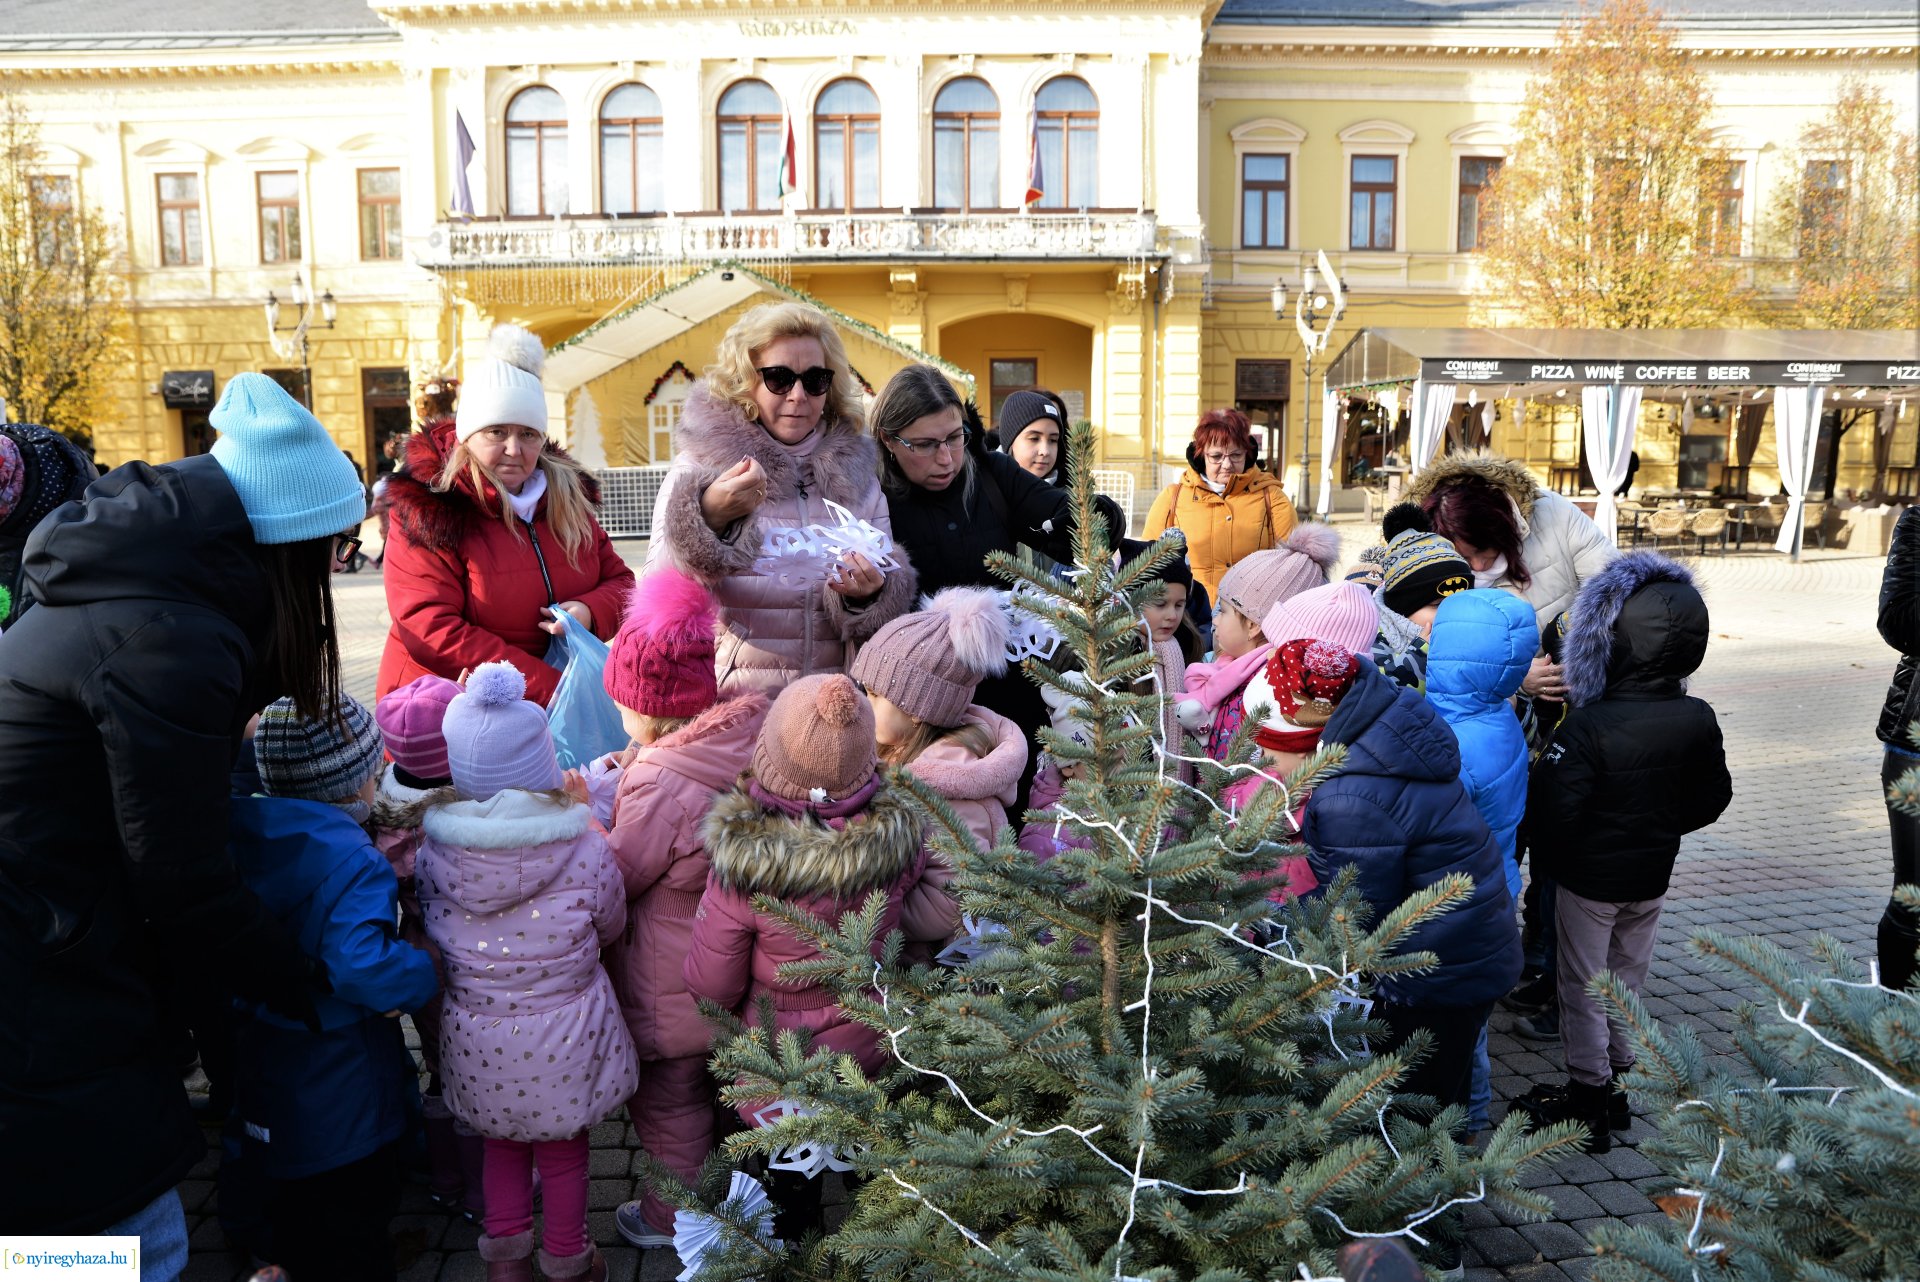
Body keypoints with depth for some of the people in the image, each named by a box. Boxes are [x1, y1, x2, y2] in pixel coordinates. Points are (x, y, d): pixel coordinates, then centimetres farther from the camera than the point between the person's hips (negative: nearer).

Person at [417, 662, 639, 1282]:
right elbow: (611, 928, -4)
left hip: (475, 1036, 2)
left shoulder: (432, 852, -15)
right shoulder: (584, 847, -20)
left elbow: (430, 928, 0)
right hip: (563, 1035, -2)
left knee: (502, 1141, 26)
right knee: (563, 1147, 20)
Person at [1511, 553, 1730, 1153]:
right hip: (1652, 877, 5)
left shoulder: (1589, 726, -30)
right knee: (1627, 979, 23)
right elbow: (1712, 799, 2)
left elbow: (1553, 811, -26)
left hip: (1590, 880, -5)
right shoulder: (1698, 720, -12)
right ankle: (1620, 1078, 37)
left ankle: (1589, 1097, 22)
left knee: (1583, 985, 12)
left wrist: (1555, 855, -5)